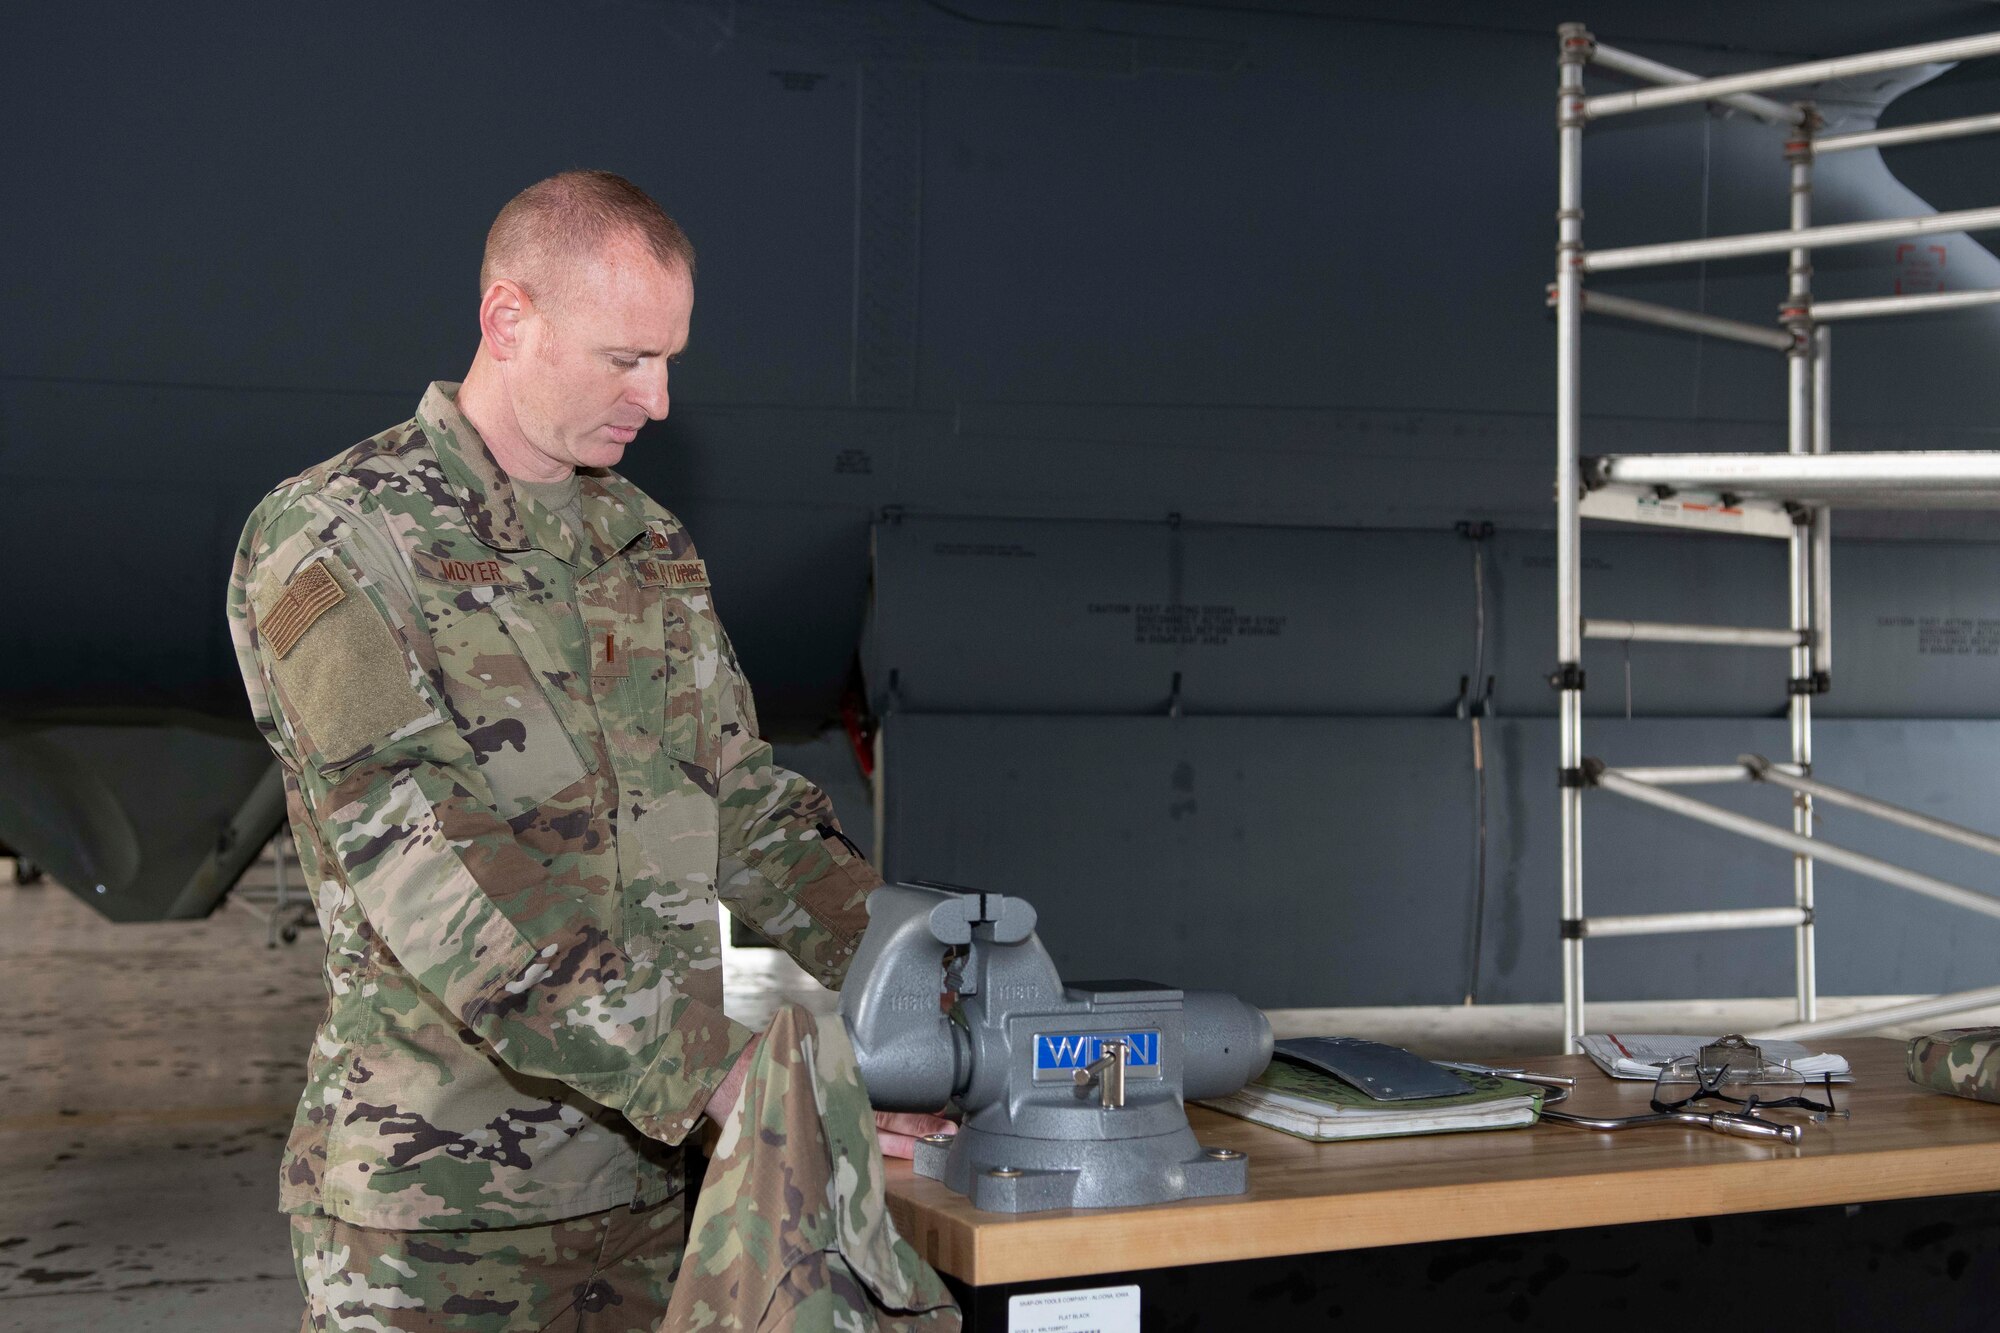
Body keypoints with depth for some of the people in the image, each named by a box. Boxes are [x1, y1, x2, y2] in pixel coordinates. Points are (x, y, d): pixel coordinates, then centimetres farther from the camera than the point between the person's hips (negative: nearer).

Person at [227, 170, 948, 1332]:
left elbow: (743, 804, 14)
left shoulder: (653, 547, 11)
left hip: (642, 1175, 6)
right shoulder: (331, 547, -12)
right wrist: (716, 1070, -27)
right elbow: (433, 878, -22)